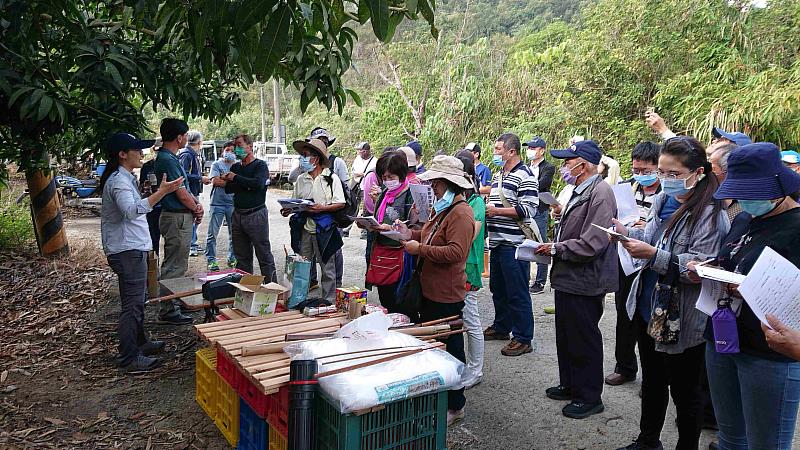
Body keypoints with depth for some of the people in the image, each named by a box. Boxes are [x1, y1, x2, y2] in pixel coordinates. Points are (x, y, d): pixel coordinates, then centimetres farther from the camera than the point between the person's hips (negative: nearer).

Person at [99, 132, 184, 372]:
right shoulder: (119, 181, -19)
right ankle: (129, 358, 0)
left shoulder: (124, 178, 15)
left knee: (138, 299, 22)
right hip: (128, 251, -11)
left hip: (133, 248, 11)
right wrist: (161, 192, -44)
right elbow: (132, 211, -37)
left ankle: (139, 342, 36)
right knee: (133, 303, -6)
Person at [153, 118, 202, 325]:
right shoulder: (168, 160, -19)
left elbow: (184, 188, 15)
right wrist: (196, 209, -2)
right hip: (177, 217, -11)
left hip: (179, 216, 11)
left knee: (173, 265, 20)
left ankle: (170, 306, 32)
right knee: (174, 267, -4)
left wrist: (196, 203, 0)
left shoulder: (168, 157, 14)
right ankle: (168, 311, 4)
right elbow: (181, 193, -19)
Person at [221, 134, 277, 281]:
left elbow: (258, 183, -21)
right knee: (242, 257, 12)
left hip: (256, 215, -6)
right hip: (237, 214, 7)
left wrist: (236, 178, -9)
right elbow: (228, 189, 8)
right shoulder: (235, 167, 17)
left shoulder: (260, 165, -2)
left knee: (264, 255, -4)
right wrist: (246, 185, -12)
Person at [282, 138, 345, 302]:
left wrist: (323, 208, -20)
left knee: (327, 268, 3)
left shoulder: (331, 178, -3)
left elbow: (340, 204, -6)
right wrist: (288, 209, -5)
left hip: (324, 230, -4)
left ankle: (329, 302, 13)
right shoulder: (301, 179, 11)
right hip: (304, 229, 5)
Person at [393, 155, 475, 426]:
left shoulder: (461, 213, -20)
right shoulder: (443, 208, 13)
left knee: (449, 348, 3)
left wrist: (419, 249, -23)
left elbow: (455, 252, -29)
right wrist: (412, 234, 6)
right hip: (430, 290, 10)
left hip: (446, 295, -10)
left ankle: (454, 406, 18)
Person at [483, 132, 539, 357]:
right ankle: (501, 327, 33)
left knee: (517, 293, -2)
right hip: (496, 241, 9)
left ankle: (523, 339, 7)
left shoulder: (524, 175, -12)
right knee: (498, 288, 18)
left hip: (514, 243, -9)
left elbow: (528, 209, -19)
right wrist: (484, 209, 8)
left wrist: (497, 211, -17)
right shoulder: (498, 175, 16)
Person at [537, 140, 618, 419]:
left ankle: (589, 397, 20)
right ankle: (570, 385, 37)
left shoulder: (600, 193, -20)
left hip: (584, 282, -10)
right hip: (568, 278, 10)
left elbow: (592, 243, -27)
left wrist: (556, 248, -17)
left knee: (584, 341, 4)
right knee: (566, 336, 21)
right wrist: (563, 214, 5)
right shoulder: (580, 191, 12)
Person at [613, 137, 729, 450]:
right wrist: (627, 232, -2)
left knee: (684, 391, 11)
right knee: (652, 382, 23)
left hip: (681, 321, -7)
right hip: (648, 308, 7)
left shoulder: (710, 213, -18)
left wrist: (654, 255, -31)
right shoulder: (662, 201, 4)